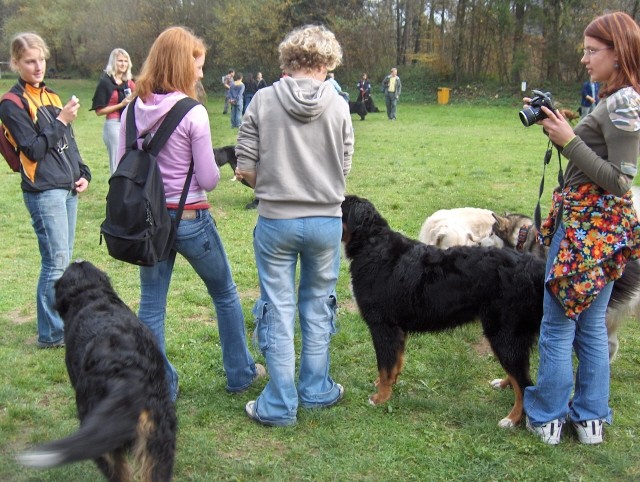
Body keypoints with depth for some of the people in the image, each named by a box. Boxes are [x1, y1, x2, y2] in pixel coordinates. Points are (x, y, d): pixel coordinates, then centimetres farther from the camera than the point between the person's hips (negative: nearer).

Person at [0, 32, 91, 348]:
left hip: (68, 190, 7)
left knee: (62, 262, 12)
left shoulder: (51, 96, 15)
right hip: (43, 192, -7)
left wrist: (82, 173, 8)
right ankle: (50, 334, 4)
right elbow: (33, 150, -14)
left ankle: (60, 324, 23)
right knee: (56, 262, -7)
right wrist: (61, 120, -14)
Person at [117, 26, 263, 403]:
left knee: (151, 306, 12)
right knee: (225, 294, 17)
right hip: (190, 219, -4)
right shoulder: (193, 114, -17)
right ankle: (241, 372, 31)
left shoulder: (133, 110, -2)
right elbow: (209, 179, -13)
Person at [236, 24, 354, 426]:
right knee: (318, 307, 17)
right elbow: (345, 168, 0)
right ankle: (316, 390, 30)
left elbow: (246, 170, -7)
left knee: (278, 310, 8)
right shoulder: (338, 106, -5)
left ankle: (280, 405, 16)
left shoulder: (263, 100, -7)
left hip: (275, 221, -1)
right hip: (326, 220, 1)